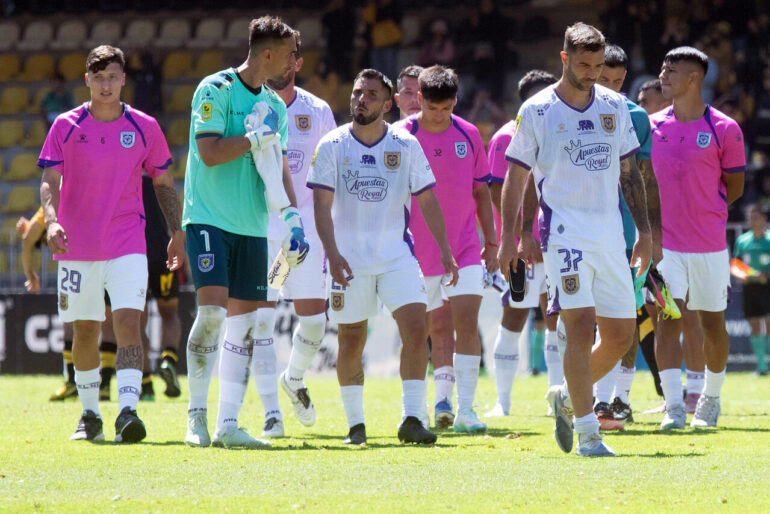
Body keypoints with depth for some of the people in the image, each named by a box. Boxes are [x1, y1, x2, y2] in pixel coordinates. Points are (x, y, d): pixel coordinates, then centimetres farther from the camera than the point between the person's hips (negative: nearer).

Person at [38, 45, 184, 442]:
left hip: (127, 245, -1)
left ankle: (127, 411, -24)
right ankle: (89, 414, 24)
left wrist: (177, 234, 10)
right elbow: (49, 181, -3)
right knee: (85, 331, 7)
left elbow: (163, 183, 13)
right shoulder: (66, 126, 0)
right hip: (77, 245, 1)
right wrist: (51, 220, -21)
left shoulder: (144, 127, 3)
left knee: (128, 323, -16)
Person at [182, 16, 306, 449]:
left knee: (246, 322, 2)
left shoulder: (274, 105, 14)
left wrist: (293, 218, 4)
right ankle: (197, 416, -7)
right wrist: (258, 137, -10)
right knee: (212, 310, -18)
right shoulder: (217, 89, -7)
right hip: (209, 218, -7)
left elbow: (279, 169, 16)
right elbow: (209, 153, -15)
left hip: (252, 226, 7)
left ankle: (228, 424, 5)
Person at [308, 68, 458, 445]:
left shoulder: (406, 146, 1)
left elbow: (427, 202, 6)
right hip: (348, 259, -1)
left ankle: (411, 420, -12)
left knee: (416, 328, -14)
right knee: (351, 340, 3)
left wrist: (445, 252, 0)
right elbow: (322, 205, -8)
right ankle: (355, 424, 16)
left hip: (397, 255, 1)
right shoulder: (332, 146, -4)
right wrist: (332, 254, -19)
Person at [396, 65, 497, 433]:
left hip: (466, 250, 1)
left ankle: (465, 409, -11)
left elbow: (481, 192, 12)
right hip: (421, 252, -1)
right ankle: (443, 400, 19)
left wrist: (492, 242, 11)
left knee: (467, 323, -11)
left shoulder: (468, 135, 4)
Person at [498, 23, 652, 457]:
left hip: (610, 235, 5)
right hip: (564, 232, -5)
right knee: (582, 327, -16)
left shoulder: (614, 106, 10)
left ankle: (567, 397, 28)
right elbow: (517, 176, 3)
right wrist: (511, 236, -3)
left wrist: (644, 230, 12)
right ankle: (587, 433, -10)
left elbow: (629, 171, 16)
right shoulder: (537, 111, -2)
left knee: (621, 336, 4)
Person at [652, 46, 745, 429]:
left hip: (709, 244, -1)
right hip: (665, 242, 1)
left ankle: (710, 399, 28)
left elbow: (734, 188, 2)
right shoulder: (653, 125, 4)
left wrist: (703, 211, -2)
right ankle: (674, 407, -9)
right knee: (668, 321, -8)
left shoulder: (724, 129, -5)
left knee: (712, 324, 8)